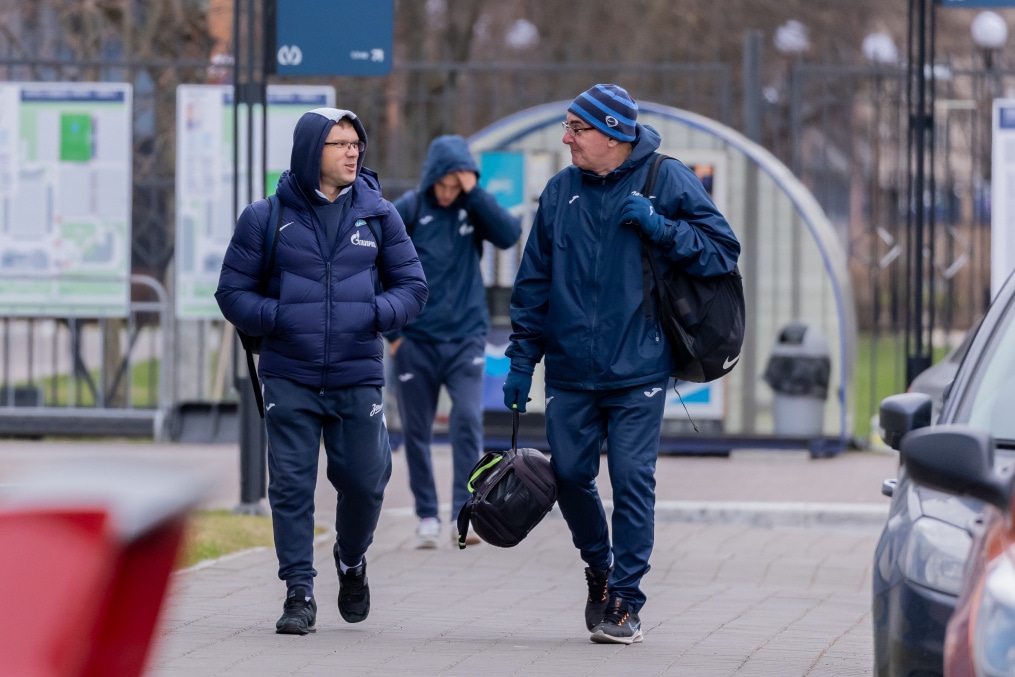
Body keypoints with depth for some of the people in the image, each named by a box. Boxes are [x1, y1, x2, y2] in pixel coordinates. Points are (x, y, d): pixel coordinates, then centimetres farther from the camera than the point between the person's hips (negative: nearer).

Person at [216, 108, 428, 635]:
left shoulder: (378, 215, 5)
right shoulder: (266, 217, 0)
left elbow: (412, 286, 10)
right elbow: (233, 292, 4)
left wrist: (377, 314, -10)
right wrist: (279, 318, -13)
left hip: (358, 378, 1)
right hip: (289, 379, -1)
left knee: (364, 482, 2)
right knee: (291, 486, -4)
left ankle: (351, 560, 32)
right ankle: (299, 593, 4)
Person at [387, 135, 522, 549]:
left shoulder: (473, 209, 3)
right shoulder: (407, 211, -4)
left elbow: (510, 235, -14)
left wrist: (474, 192, -18)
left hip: (466, 339, 0)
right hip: (415, 343, 0)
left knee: (468, 421, -14)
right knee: (417, 432, 4)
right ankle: (427, 518, 14)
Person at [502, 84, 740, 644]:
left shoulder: (666, 181, 0)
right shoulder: (561, 190, 10)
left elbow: (723, 251, -2)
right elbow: (534, 281, 14)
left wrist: (659, 228, -15)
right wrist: (522, 357, 10)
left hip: (638, 369, -4)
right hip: (570, 369, 4)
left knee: (632, 480, -7)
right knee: (569, 476, 4)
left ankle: (625, 598, 1)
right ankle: (600, 568, 28)